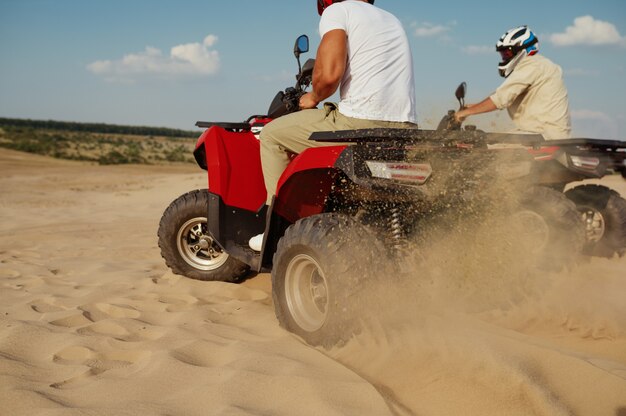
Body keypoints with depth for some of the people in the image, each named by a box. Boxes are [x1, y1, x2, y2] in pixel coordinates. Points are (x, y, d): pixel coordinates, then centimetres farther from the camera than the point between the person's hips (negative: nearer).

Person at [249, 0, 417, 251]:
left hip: (360, 123, -8)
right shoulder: (392, 20, 26)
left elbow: (329, 75, -15)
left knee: (272, 134, 12)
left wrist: (314, 97, 7)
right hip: (405, 129, 8)